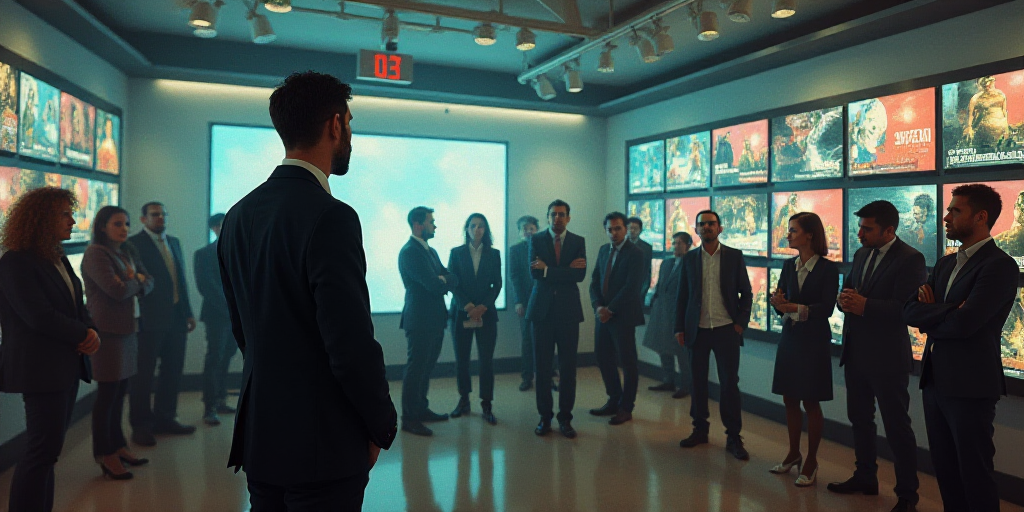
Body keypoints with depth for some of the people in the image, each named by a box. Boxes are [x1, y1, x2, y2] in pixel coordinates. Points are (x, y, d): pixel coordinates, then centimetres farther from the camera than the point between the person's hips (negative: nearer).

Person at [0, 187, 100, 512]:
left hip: (68, 366, 8)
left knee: (48, 449, 13)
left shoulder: (59, 259, 13)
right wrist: (84, 335, -12)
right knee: (43, 450, -4)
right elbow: (39, 315, -20)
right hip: (41, 368, -8)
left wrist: (92, 332, -5)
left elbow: (77, 306, 14)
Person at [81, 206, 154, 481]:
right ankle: (105, 455, 13)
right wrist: (136, 280, -1)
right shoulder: (96, 254, -11)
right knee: (108, 394, 1)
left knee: (120, 392, 13)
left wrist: (135, 281, -8)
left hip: (129, 329, 7)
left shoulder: (127, 252, 15)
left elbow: (148, 283, 12)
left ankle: (117, 445, 25)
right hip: (108, 331, -7)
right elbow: (117, 289, -20)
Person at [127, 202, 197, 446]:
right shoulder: (134, 244, -7)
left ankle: (164, 418, 28)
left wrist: (188, 312, 13)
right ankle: (140, 426, 16)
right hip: (149, 319, -7)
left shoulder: (174, 242, 15)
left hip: (176, 318, 7)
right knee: (143, 374, 4)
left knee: (173, 371, 14)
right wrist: (135, 315, -17)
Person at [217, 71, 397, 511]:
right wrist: (383, 427, -7)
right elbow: (352, 346, -22)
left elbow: (241, 328, 11)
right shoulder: (330, 218, -22)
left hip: (259, 436, 8)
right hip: (322, 446, -8)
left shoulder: (238, 215, 4)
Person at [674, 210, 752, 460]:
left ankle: (734, 437, 12)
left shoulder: (734, 256, 2)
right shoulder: (689, 259, 6)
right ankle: (700, 429, 24)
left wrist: (741, 322, -4)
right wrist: (679, 328, 3)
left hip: (726, 330, -2)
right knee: (698, 382, 9)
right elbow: (682, 295, 8)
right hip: (697, 330, 2)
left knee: (729, 383, 1)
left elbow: (746, 292, 5)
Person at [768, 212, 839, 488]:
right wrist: (778, 302, -20)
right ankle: (793, 454, 27)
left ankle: (811, 462, 17)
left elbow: (827, 308, -17)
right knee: (790, 400, 12)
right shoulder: (789, 266, 6)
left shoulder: (828, 269, -9)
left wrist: (797, 308, -30)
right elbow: (780, 302, 3)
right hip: (789, 338, 5)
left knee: (811, 403, 4)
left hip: (814, 341, -5)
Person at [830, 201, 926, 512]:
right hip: (856, 353, 8)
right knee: (860, 419, 19)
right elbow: (849, 290, 13)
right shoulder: (862, 255, 10)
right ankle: (865, 478, 35)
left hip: (887, 358, -8)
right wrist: (845, 298, -9)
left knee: (897, 427, 5)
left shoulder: (910, 259, -14)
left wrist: (864, 306, -29)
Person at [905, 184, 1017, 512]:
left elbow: (963, 322, -23)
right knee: (944, 468, 17)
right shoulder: (946, 263, 12)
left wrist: (930, 315, -5)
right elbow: (910, 310, 4)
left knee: (974, 473, 6)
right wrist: (947, 311, -14)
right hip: (936, 379, 8)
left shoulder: (999, 265, -13)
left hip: (970, 385, -7)